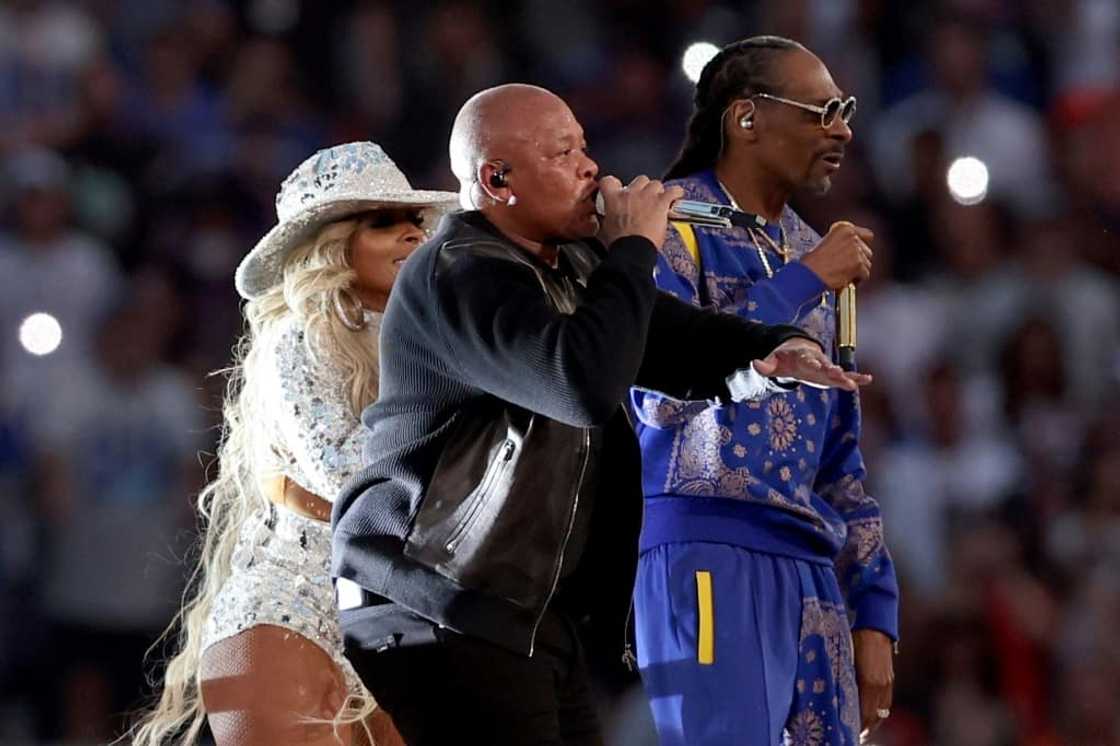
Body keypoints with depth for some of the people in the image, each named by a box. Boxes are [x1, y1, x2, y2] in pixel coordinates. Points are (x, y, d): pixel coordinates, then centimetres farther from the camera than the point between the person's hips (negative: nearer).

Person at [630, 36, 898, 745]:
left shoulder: (810, 252, 20)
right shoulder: (670, 226, -2)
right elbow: (663, 392, -17)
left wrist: (874, 612, 16)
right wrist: (802, 283, -12)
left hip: (810, 567, 7)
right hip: (705, 554, -7)